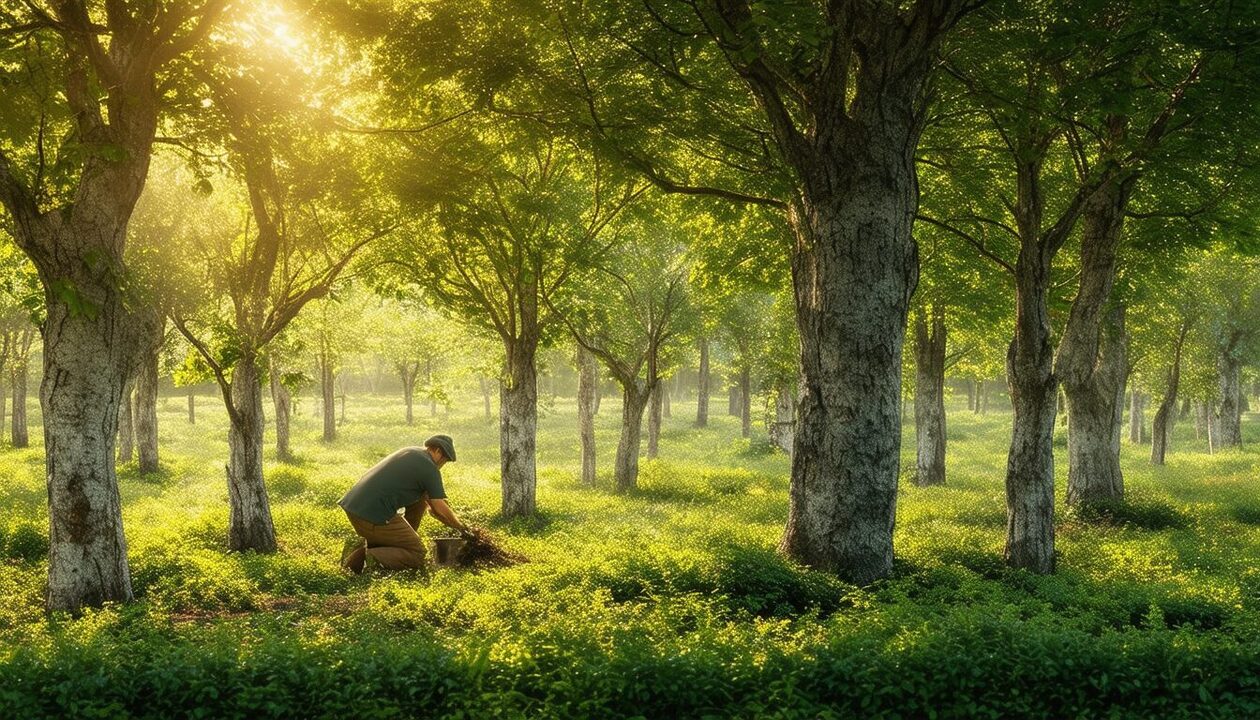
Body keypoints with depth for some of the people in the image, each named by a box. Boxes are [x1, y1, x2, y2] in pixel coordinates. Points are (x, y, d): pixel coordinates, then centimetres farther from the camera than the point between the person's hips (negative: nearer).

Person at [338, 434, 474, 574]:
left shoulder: (410, 452, 23)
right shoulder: (430, 468, -4)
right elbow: (440, 509, -4)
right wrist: (461, 527, 13)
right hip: (374, 516, -9)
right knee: (417, 555, 3)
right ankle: (367, 557, -16)